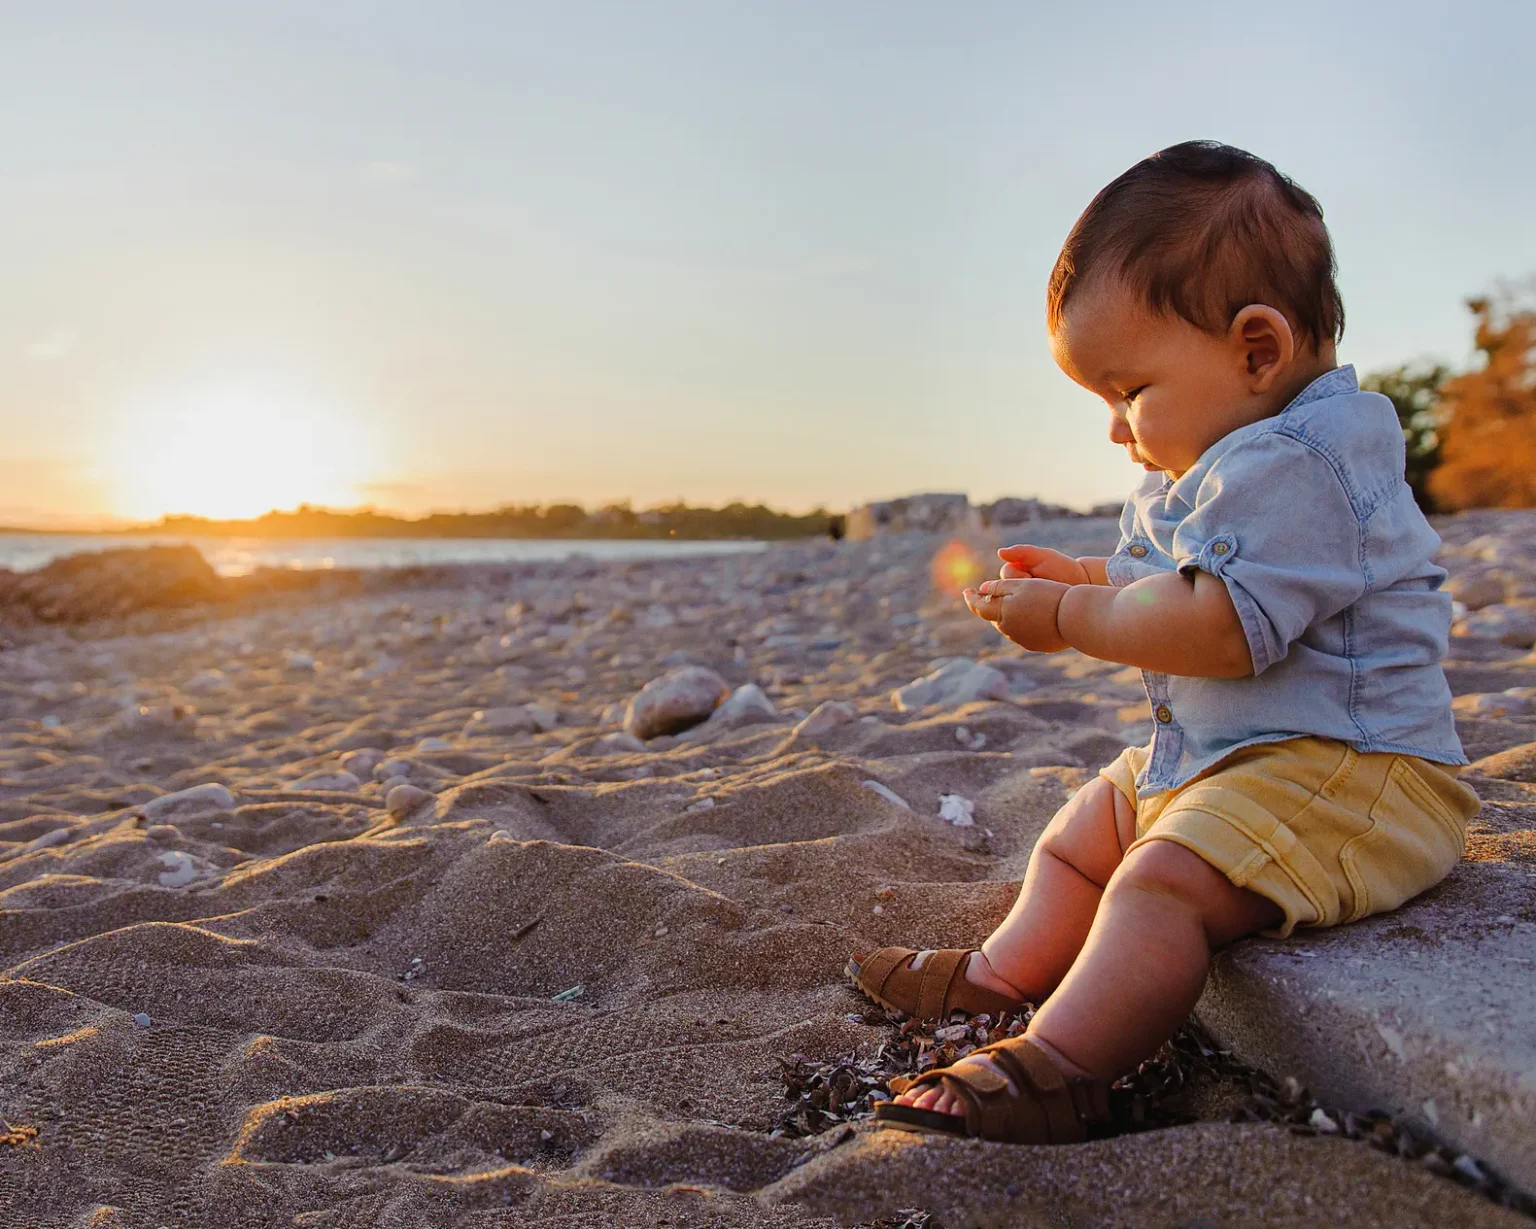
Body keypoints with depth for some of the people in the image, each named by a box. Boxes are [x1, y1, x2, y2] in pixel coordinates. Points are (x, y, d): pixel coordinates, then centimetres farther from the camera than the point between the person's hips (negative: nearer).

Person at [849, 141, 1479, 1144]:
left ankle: (1052, 1073, -32)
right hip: (1217, 756, 12)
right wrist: (1092, 580, 6)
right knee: (1083, 831, 18)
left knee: (1163, 883, -30)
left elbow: (1215, 626, -31)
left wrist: (1070, 620, -19)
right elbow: (1179, 592, 24)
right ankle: (1002, 976, 26)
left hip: (1340, 768, -11)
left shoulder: (1292, 464, -23)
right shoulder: (1228, 464, 14)